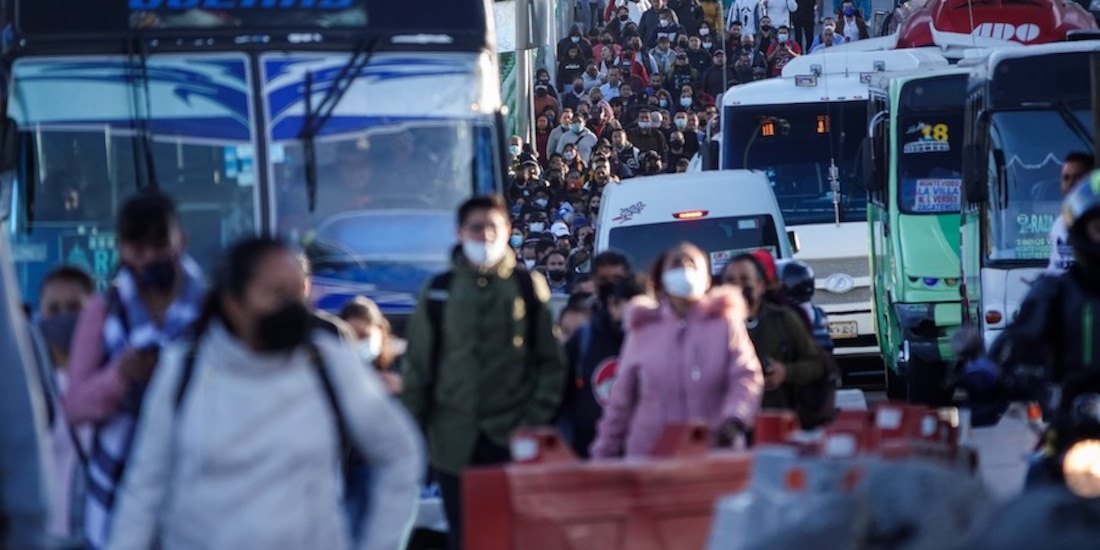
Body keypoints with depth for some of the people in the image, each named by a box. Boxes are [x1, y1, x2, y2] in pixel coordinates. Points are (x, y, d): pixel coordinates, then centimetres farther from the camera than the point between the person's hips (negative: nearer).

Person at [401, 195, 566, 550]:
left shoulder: (529, 288, 4)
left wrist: (537, 419, -6)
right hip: (456, 443, 1)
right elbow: (419, 367, 7)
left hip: (513, 440, -1)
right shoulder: (438, 293, 5)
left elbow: (550, 361, 4)